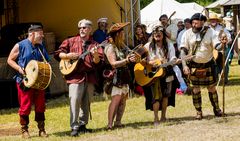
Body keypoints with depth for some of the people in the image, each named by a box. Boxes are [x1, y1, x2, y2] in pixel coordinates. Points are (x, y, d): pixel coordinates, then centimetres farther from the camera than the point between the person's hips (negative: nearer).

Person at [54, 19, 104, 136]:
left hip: (89, 77, 3)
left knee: (86, 103, 9)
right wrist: (67, 55, -10)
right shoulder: (71, 41, 7)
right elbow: (58, 53, 8)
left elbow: (98, 62, 2)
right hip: (75, 76, -3)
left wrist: (95, 55, -18)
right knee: (75, 100, -13)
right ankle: (74, 127, -11)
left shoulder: (94, 45, 9)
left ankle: (82, 125, 20)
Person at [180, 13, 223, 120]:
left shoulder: (210, 32, -7)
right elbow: (183, 51, -5)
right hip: (194, 66, 0)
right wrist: (184, 65, -16)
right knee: (195, 89, 4)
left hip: (208, 65, 0)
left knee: (212, 88, 8)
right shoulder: (187, 34, -6)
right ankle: (198, 112, 15)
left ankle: (216, 109, 25)